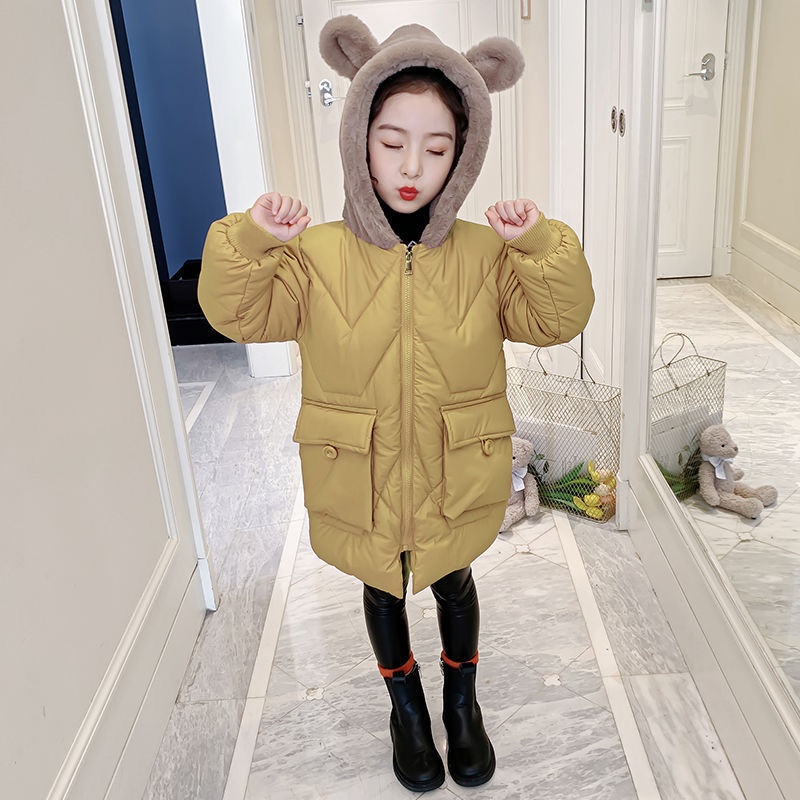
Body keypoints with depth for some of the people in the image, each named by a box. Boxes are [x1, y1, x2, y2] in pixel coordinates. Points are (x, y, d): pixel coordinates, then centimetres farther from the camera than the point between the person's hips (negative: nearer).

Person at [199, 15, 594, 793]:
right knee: (383, 588, 22)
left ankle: (461, 701, 52)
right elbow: (236, 312, -17)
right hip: (361, 480, 0)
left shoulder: (486, 254, -9)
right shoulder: (317, 255, -12)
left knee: (453, 581, 23)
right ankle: (406, 706, 51)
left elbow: (559, 319, -14)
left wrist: (541, 246, -31)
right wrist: (251, 240, -35)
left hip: (455, 477, 1)